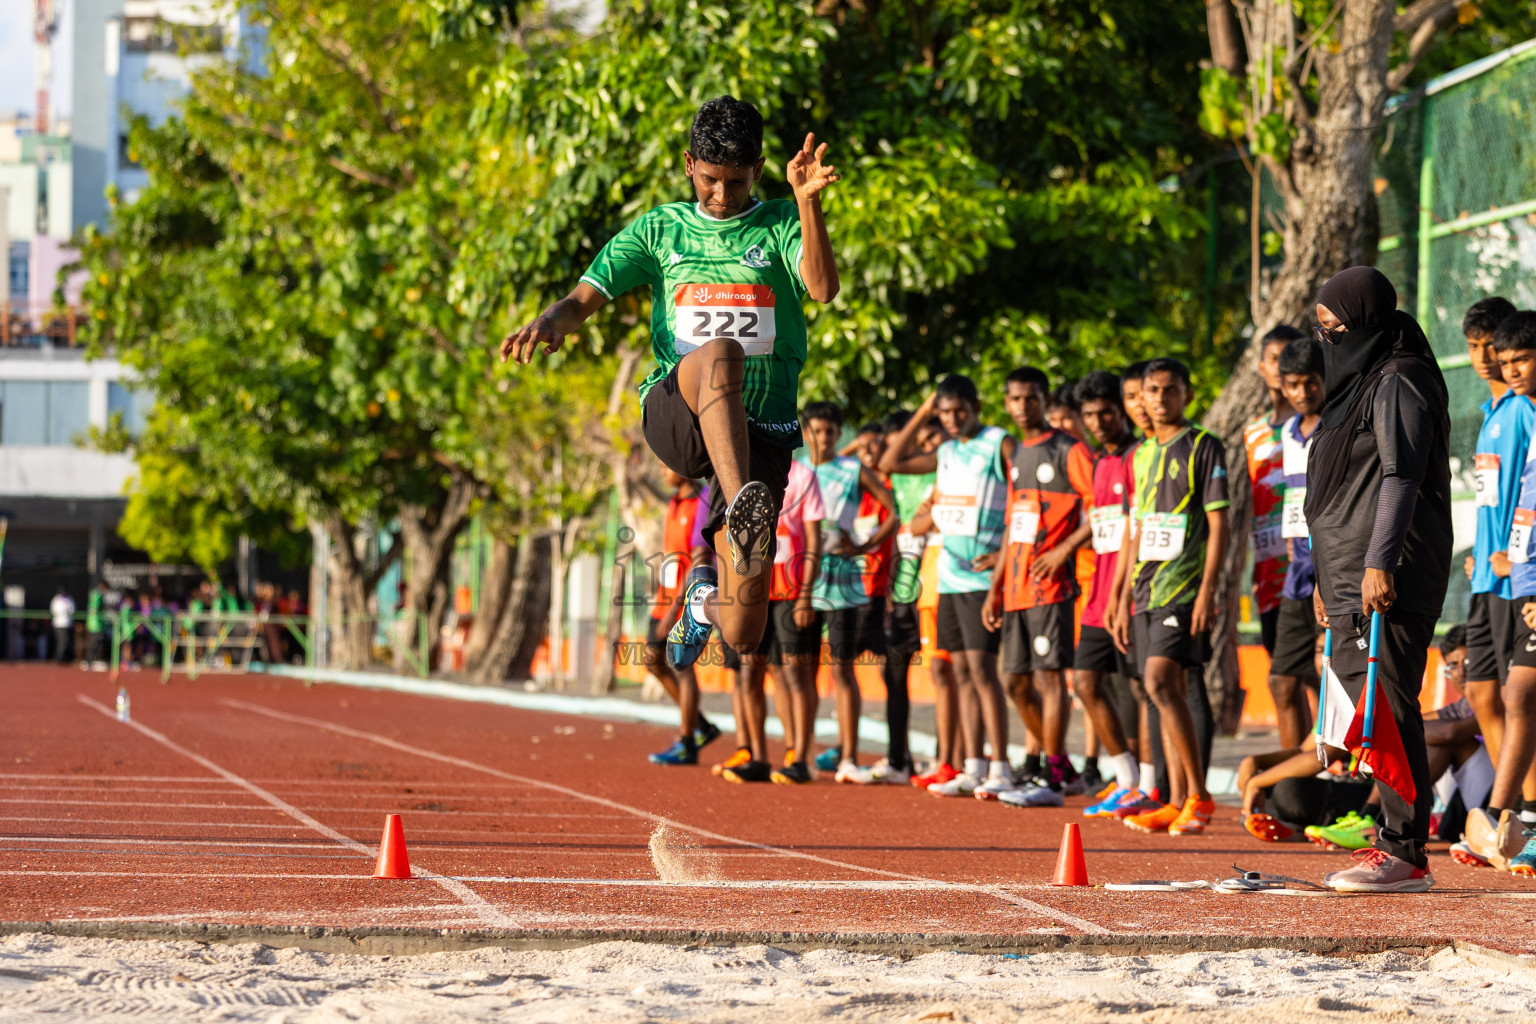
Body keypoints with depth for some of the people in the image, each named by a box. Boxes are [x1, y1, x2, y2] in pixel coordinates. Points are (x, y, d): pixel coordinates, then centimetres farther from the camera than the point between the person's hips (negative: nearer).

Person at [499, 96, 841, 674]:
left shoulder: (782, 225, 9)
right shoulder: (661, 229, 16)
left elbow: (823, 289, -11)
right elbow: (586, 297, 8)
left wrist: (807, 201, -23)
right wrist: (551, 321, -15)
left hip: (762, 432, 0)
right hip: (674, 415, 0)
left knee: (742, 635, -7)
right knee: (720, 354, -39)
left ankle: (708, 596, 32)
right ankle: (740, 510, -56)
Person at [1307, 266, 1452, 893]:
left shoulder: (1399, 384, -8)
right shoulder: (1357, 384, 22)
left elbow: (1401, 479, -18)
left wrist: (1379, 563, -26)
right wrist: (1325, 578, 25)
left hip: (1389, 582, -10)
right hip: (1350, 581, 10)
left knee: (1388, 709, -12)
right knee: (1374, 709, 11)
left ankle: (1405, 854, -13)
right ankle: (1396, 842, 16)